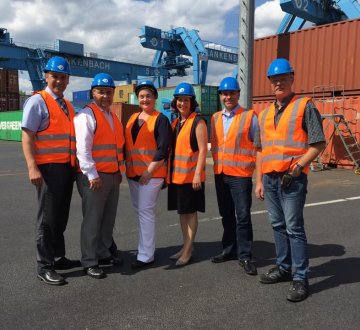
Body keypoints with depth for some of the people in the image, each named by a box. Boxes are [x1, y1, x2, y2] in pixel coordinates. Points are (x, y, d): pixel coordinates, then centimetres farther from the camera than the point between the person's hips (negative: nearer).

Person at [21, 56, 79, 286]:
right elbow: (27, 137, -13)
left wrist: (75, 165, 18)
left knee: (61, 217, 15)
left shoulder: (67, 105, 17)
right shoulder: (38, 101, -5)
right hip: (48, 168, -7)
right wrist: (32, 168, -22)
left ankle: (58, 258, 28)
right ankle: (45, 267, 9)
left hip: (67, 168, 7)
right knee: (48, 218, -1)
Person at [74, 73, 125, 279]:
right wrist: (92, 175, -20)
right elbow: (83, 149, -17)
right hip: (94, 177, -8)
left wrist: (120, 170, 18)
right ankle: (90, 262, 8)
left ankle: (104, 253, 30)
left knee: (109, 218, 15)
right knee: (93, 220, -3)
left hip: (113, 175, 8)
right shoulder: (87, 115, -9)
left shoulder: (113, 117, 17)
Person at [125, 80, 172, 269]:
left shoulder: (161, 120, -5)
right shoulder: (132, 118, 15)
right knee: (139, 212, 12)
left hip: (151, 174, -7)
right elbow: (126, 144, 19)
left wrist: (149, 170, -16)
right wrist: (127, 165, 9)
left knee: (145, 212, -8)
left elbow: (163, 149, -12)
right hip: (133, 173, 7)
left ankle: (146, 256, 1)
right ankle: (146, 249, 25)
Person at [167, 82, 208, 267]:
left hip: (191, 175, -7)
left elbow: (203, 150, -14)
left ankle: (188, 250, 11)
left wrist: (198, 173, -19)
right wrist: (169, 173, 15)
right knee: (182, 212, 13)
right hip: (176, 175, 7)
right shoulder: (175, 122, 14)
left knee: (190, 212, 2)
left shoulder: (198, 122, -8)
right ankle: (186, 246, 25)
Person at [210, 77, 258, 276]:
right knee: (226, 215, 15)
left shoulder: (250, 116, -4)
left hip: (240, 174, -5)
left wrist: (255, 166, -7)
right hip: (220, 174, 5)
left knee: (242, 216, -3)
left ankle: (245, 256, 10)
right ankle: (229, 250, 28)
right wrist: (217, 163, 10)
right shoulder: (215, 118, 11)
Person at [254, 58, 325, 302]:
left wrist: (296, 168, -16)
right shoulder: (265, 113, 15)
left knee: (294, 228, -3)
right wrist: (259, 181, 13)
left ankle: (300, 279, 7)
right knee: (278, 226, 14)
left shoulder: (305, 106, -3)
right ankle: (283, 267, 28)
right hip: (270, 178, 6)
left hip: (293, 178, -6)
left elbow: (318, 143, -8)